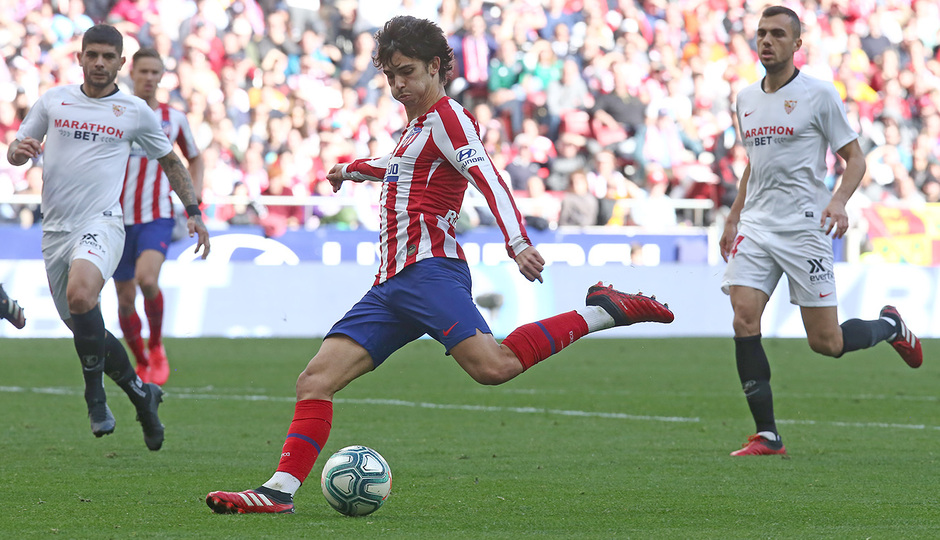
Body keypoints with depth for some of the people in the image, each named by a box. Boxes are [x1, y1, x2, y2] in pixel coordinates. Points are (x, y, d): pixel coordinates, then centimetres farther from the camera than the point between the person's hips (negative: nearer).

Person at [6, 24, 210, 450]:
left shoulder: (135, 112, 7)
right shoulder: (52, 100, 11)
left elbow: (170, 161, 20)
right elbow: (15, 154, 15)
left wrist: (194, 212, 12)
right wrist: (19, 151, -10)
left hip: (101, 223, -4)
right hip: (55, 227, 4)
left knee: (80, 293, -33)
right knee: (85, 328, 8)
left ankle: (95, 395, -19)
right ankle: (141, 393, 32)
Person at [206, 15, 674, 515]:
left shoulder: (447, 116, -1)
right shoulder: (418, 125, 26)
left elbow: (488, 178, -16)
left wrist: (516, 242, -31)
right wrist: (354, 169, 69)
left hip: (428, 270, -9)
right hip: (391, 284, 9)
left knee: (494, 366, -30)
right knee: (315, 379, -3)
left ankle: (601, 312, -17)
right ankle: (279, 492, -7)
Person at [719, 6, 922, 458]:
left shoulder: (819, 95, -4)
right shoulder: (746, 99, 13)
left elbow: (854, 157, -2)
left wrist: (839, 199, -20)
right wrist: (733, 218, 23)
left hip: (804, 229, -5)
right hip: (756, 226, 5)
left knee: (825, 342, -4)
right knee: (744, 319, -13)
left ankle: (889, 326, 29)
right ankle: (767, 435, -8)